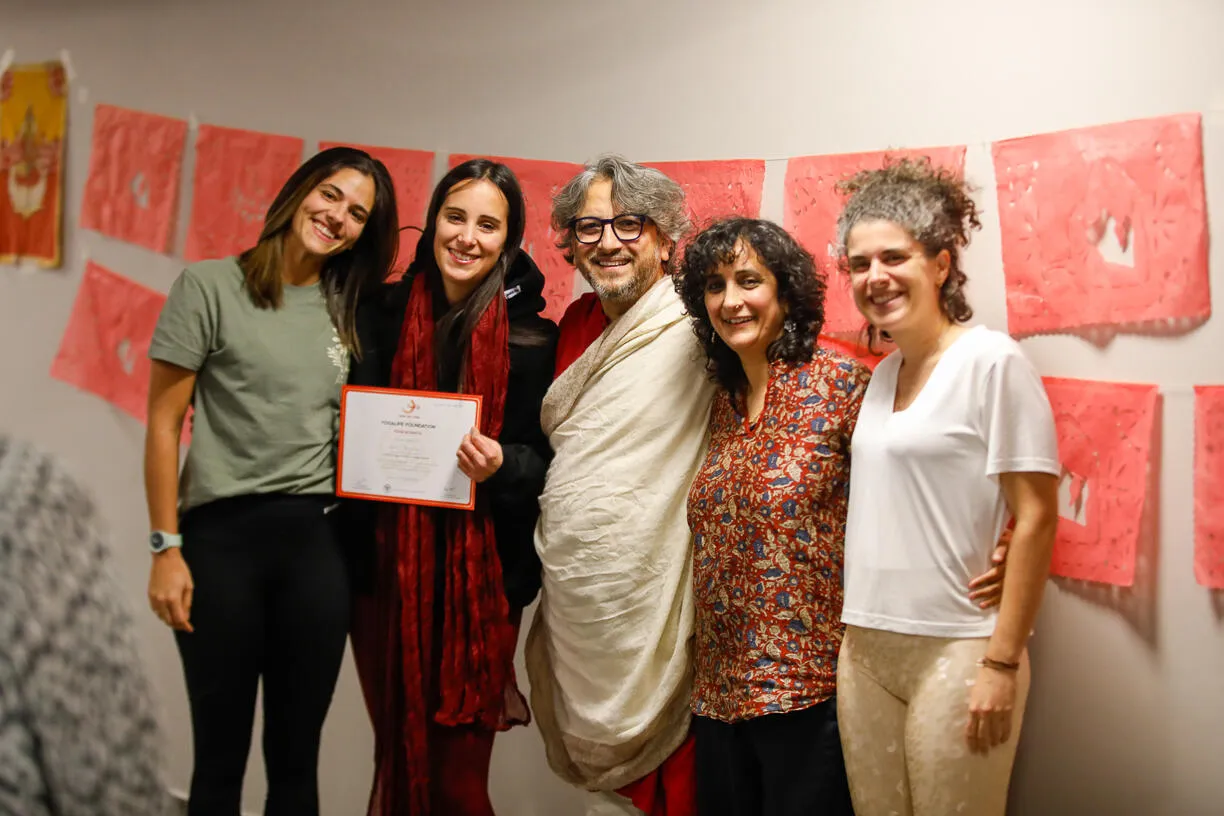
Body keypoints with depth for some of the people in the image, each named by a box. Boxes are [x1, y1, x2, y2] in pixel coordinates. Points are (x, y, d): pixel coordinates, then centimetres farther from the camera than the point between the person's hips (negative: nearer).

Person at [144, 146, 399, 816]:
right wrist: (167, 548, -8)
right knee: (220, 754, 4)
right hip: (221, 535, -3)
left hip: (316, 538, 4)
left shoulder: (348, 308, 12)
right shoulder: (210, 287, -1)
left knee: (296, 757, 9)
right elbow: (163, 423, -3)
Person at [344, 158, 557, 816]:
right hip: (384, 569, 3)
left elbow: (545, 461, -1)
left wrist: (501, 466, -20)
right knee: (395, 761, 14)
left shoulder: (531, 338, -5)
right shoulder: (384, 314, 3)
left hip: (479, 581, -3)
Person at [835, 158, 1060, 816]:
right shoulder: (881, 373, 10)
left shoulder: (991, 360, -10)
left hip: (955, 652, -6)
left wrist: (1002, 662, -14)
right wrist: (855, 633, 11)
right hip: (865, 649, 6)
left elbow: (1036, 518, -12)